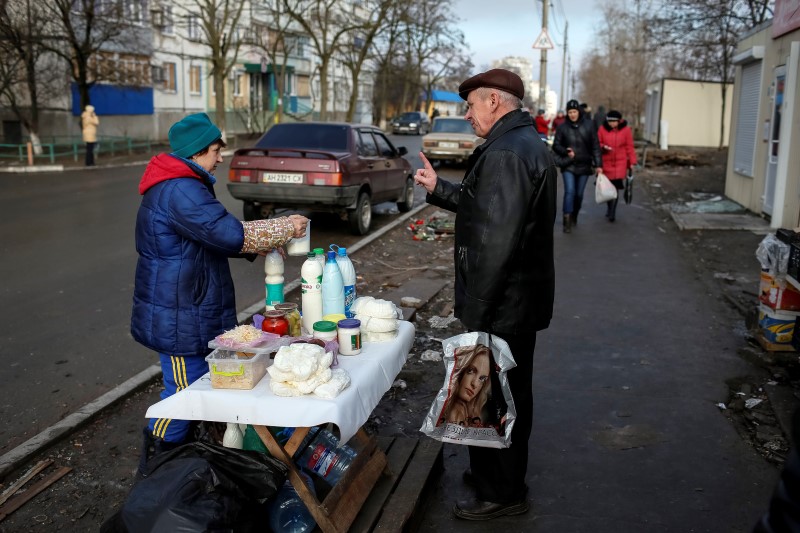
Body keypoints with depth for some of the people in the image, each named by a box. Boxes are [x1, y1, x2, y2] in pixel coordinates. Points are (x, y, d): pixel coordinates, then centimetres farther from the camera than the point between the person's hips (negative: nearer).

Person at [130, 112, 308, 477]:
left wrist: (261, 247, 8)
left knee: (199, 388, 20)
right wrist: (286, 228, -16)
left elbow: (214, 236, 20)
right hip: (179, 319, -11)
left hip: (190, 313, 11)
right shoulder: (181, 192, -22)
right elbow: (231, 234, -28)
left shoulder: (176, 186, 14)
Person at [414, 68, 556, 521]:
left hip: (504, 303, -11)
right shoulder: (527, 143, 12)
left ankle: (501, 493, 19)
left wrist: (474, 311, -24)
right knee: (511, 392, 22)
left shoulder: (507, 153, -23)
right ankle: (501, 476, 39)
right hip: (521, 298, 11)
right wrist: (438, 188, 19)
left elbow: (495, 241, -28)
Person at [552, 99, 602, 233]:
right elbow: (556, 145, 3)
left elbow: (595, 146, 0)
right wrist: (566, 151, -16)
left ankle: (574, 217, 30)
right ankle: (567, 220, -11)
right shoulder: (562, 127, -3)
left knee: (579, 194, 9)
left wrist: (598, 164, -4)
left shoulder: (589, 125, -2)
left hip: (584, 166, 2)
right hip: (568, 165, -1)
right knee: (570, 191, -15)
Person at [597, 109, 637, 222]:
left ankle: (612, 212, -2)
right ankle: (609, 208, 31)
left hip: (620, 163, -2)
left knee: (616, 187, -9)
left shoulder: (625, 130, -2)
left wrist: (632, 161, 3)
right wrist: (603, 147, -16)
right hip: (606, 163, 2)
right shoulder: (602, 129, -1)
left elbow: (629, 147, 3)